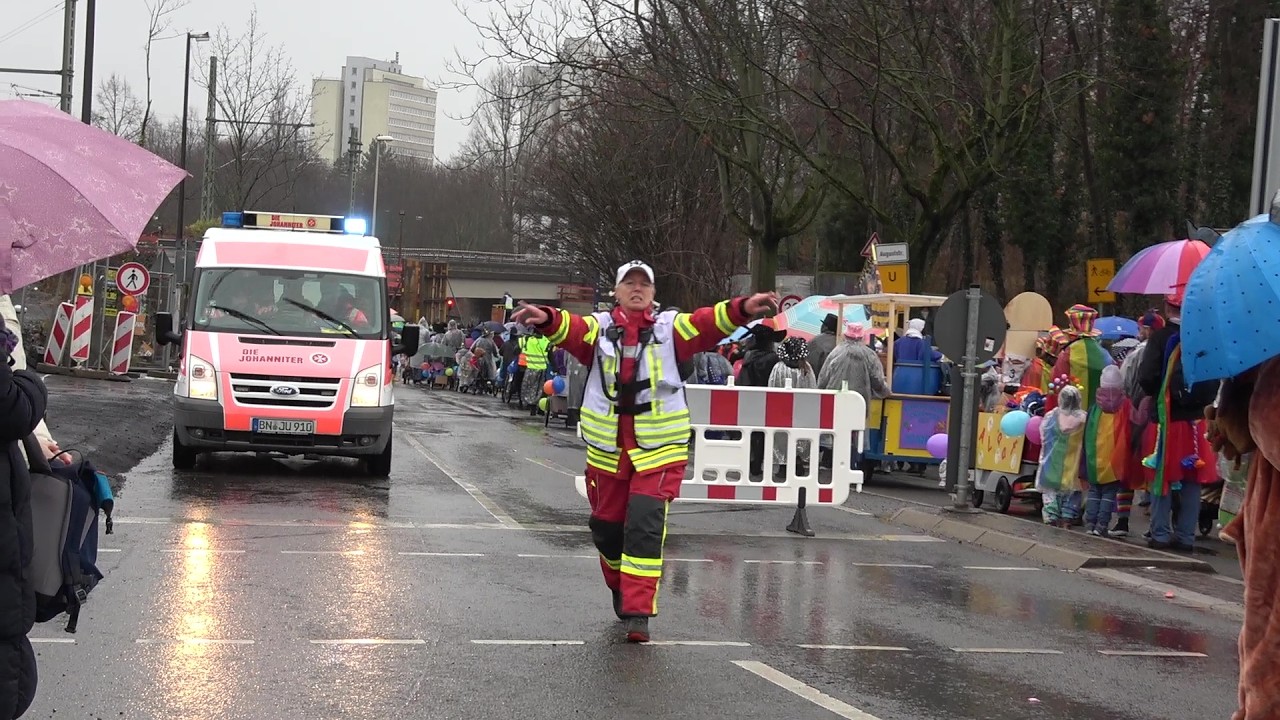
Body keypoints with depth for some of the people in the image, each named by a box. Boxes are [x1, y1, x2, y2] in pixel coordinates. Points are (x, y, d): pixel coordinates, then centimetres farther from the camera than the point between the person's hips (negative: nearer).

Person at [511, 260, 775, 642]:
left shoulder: (670, 327, 5)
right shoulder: (599, 327, 6)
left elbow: (707, 323, -11)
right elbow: (572, 329, -14)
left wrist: (742, 309, -30)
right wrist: (547, 319, -37)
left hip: (658, 448, -2)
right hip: (608, 447, 2)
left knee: (645, 525, -12)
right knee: (607, 526, 13)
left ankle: (638, 612, -10)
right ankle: (621, 589, 39)